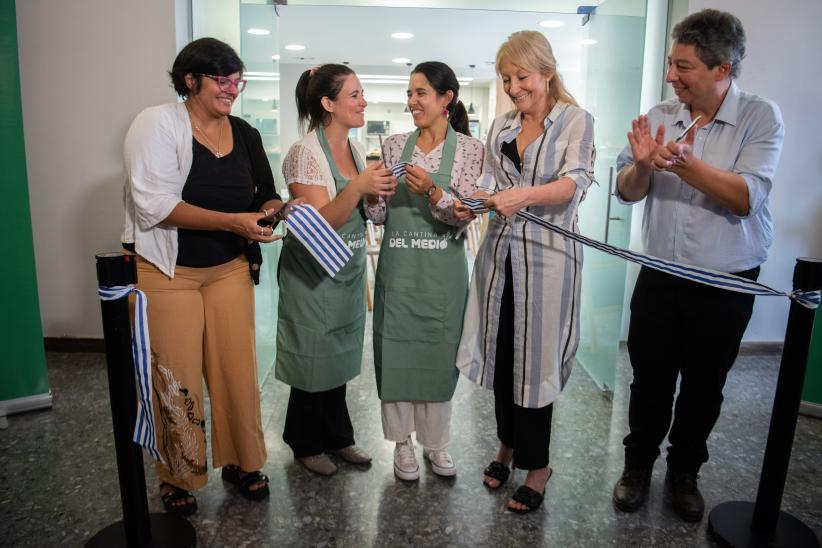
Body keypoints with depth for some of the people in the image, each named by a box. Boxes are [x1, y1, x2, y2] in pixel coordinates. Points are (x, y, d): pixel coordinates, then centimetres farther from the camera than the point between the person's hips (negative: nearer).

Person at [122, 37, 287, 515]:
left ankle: (242, 461, 28)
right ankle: (178, 477, 27)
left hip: (230, 268, 4)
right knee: (176, 379, 6)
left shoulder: (245, 134, 5)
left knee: (238, 370, 6)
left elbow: (267, 195, 11)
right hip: (167, 271, -4)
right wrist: (233, 221, -26)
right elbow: (155, 204, -19)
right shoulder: (159, 123, -9)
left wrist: (272, 211, -13)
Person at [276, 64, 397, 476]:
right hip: (313, 274, -7)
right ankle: (307, 445, 28)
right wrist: (357, 186, -32)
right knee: (313, 359, 7)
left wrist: (378, 194, -7)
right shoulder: (305, 153, -17)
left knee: (338, 357, 17)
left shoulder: (355, 149, 6)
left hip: (349, 272, 7)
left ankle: (336, 438, 34)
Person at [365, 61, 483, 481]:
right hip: (397, 266, 2)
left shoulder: (468, 148, -1)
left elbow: (463, 217, -7)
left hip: (443, 269, -2)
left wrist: (433, 192, -22)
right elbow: (379, 214, 7)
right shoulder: (394, 146, 6)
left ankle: (436, 441, 27)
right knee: (396, 349, 6)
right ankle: (402, 441, 25)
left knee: (439, 352, 8)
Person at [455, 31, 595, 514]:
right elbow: (492, 184, 13)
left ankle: (536, 465, 19)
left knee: (534, 360, 1)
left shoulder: (576, 121, 0)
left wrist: (526, 194, -32)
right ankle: (509, 445, 31)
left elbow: (575, 183, -15)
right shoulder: (502, 127, 14)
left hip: (547, 256, -4)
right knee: (502, 354, 10)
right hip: (501, 252, 5)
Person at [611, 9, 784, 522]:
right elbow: (628, 191, 0)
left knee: (704, 387, 15)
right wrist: (642, 164, -21)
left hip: (726, 287, -1)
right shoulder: (660, 116, -1)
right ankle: (638, 464, 33)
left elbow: (747, 198, -21)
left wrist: (685, 164, -31)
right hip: (660, 280, 2)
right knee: (650, 381, 12)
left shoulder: (761, 117, -9)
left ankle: (684, 471, 36)